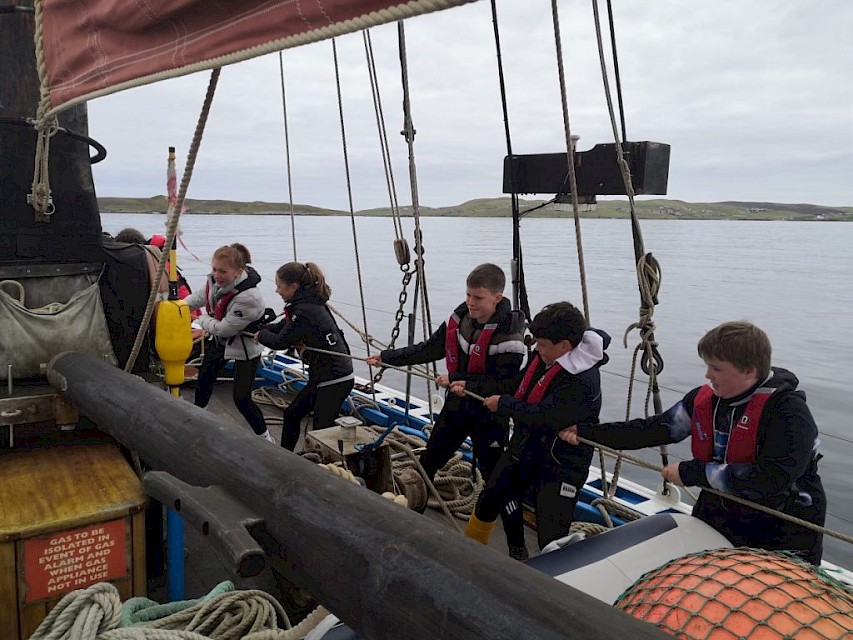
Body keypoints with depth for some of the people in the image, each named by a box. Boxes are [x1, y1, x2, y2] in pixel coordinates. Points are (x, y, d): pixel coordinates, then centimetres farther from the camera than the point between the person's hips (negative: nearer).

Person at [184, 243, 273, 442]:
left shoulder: (249, 297, -39)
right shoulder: (214, 280, -17)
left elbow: (224, 328, -29)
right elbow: (199, 298, 7)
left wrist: (200, 320, -13)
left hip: (244, 349, -8)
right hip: (219, 341, 8)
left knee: (242, 399, -8)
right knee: (204, 377, 26)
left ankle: (265, 437, 12)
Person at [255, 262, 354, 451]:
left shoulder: (305, 311, -22)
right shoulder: (308, 303, 8)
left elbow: (280, 341, -13)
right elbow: (281, 327, 15)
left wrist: (261, 334, 6)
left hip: (334, 379, -11)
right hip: (323, 375, 11)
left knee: (322, 429, -5)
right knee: (292, 414, 21)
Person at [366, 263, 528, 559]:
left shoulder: (508, 333, -23)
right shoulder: (460, 317, -5)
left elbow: (505, 383, -25)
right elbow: (430, 349, 5)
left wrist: (467, 384, -37)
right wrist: (387, 357, 3)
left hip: (489, 416, -6)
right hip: (457, 406, 6)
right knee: (427, 463, 18)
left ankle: (517, 544, 15)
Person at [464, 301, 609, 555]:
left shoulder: (583, 382, -29)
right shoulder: (543, 357, -4)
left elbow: (543, 417, -33)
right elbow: (516, 385, 10)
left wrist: (503, 404, -21)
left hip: (561, 465, -8)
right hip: (525, 446, 8)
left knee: (551, 540, -7)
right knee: (489, 501, 22)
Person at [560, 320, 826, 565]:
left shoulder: (788, 411, -23)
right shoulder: (705, 398, -3)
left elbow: (772, 479, -32)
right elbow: (656, 429, 0)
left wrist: (691, 472, -26)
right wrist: (587, 432, -5)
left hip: (784, 540, -6)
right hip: (717, 519, 6)